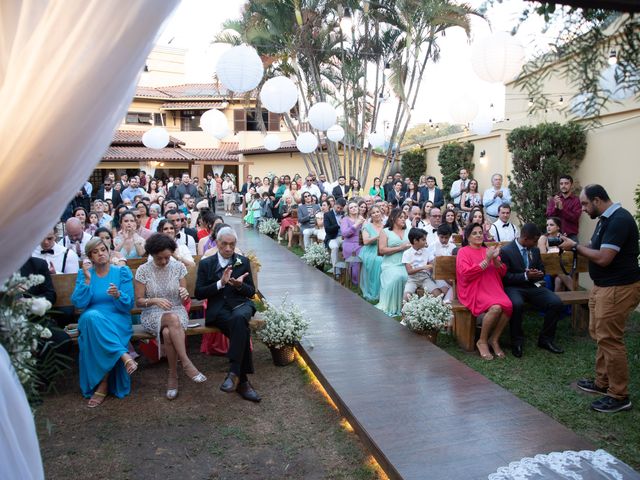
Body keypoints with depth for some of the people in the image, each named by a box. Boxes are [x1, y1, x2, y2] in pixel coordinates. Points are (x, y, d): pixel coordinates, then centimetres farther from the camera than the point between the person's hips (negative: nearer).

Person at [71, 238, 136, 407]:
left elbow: (129, 305, -2)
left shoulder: (122, 271, 6)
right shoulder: (84, 273, 10)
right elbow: (79, 303, -4)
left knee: (96, 336, -34)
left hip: (118, 320, -1)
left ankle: (103, 385, -21)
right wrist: (87, 278, -11)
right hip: (90, 321, 1)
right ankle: (124, 356, -34)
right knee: (91, 316, -36)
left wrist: (117, 295, -23)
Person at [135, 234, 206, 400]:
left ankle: (173, 376, -20)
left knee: (168, 333, -35)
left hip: (177, 312, 2)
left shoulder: (179, 267, 2)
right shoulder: (143, 270, -2)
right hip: (152, 315, -1)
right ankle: (186, 364, -34)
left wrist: (185, 294, -19)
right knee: (172, 319, -38)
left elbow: (184, 300, 6)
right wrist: (155, 301, -22)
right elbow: (139, 301, -2)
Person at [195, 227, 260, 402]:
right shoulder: (206, 263, 10)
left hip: (241, 304, 1)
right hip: (218, 309, -1)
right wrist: (221, 283, -13)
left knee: (239, 318, -38)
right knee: (242, 329, -33)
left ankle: (234, 373, -36)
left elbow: (251, 291, 14)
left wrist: (240, 285, -10)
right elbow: (199, 294, 2)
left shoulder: (243, 261, 14)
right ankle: (243, 381, -27)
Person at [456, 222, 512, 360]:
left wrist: (495, 259, -5)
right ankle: (482, 341, -11)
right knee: (496, 308, -32)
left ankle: (494, 339, -6)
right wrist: (486, 260, -12)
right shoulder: (463, 251, 5)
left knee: (508, 306, -26)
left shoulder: (489, 250, 19)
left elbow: (503, 273, 14)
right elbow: (466, 274, -10)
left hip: (493, 289, 5)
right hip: (474, 290, -5)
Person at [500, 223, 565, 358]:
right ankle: (517, 341, -16)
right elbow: (504, 277, -13)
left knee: (557, 303, -17)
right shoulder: (506, 251, -9)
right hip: (513, 287, -6)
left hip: (532, 286, 6)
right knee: (517, 305, -38)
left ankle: (545, 339, 1)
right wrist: (525, 276, -22)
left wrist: (539, 274, -6)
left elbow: (541, 270, 19)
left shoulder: (535, 250, 11)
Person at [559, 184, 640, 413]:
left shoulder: (619, 220, -20)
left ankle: (619, 396, 6)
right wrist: (575, 245, -1)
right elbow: (596, 249, 15)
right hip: (603, 286, 10)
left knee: (609, 339, -5)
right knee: (599, 334, 17)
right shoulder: (605, 219, 11)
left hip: (618, 288, -10)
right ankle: (602, 382, 29)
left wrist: (575, 246, -13)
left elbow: (603, 258, -25)